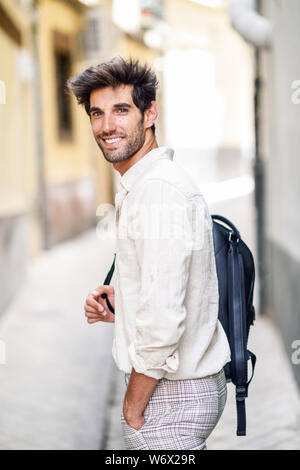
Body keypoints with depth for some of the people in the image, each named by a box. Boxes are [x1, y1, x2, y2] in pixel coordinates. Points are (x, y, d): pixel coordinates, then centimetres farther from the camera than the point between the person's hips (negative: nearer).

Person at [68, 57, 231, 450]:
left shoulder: (158, 190, -20)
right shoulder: (139, 186, 13)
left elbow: (164, 319, -25)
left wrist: (133, 409, -15)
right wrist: (120, 306, 6)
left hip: (173, 396, -10)